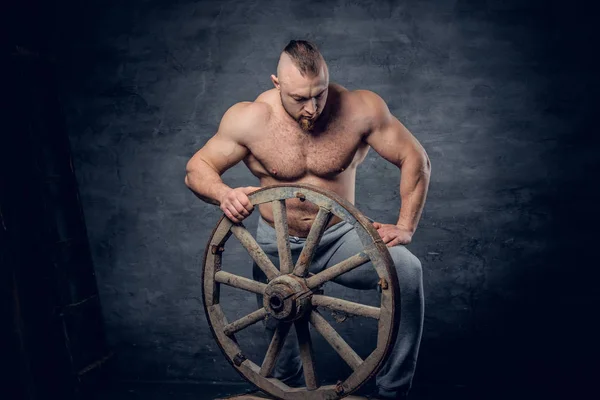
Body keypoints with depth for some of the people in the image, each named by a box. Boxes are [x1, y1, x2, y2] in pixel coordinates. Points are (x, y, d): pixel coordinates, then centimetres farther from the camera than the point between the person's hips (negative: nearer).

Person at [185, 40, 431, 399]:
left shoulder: (361, 109, -16)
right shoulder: (250, 119, -16)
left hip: (340, 237, 0)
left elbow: (416, 160, -8)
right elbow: (196, 169, -8)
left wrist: (406, 227, -17)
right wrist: (224, 193, -30)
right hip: (278, 245, 1)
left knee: (407, 270, -26)